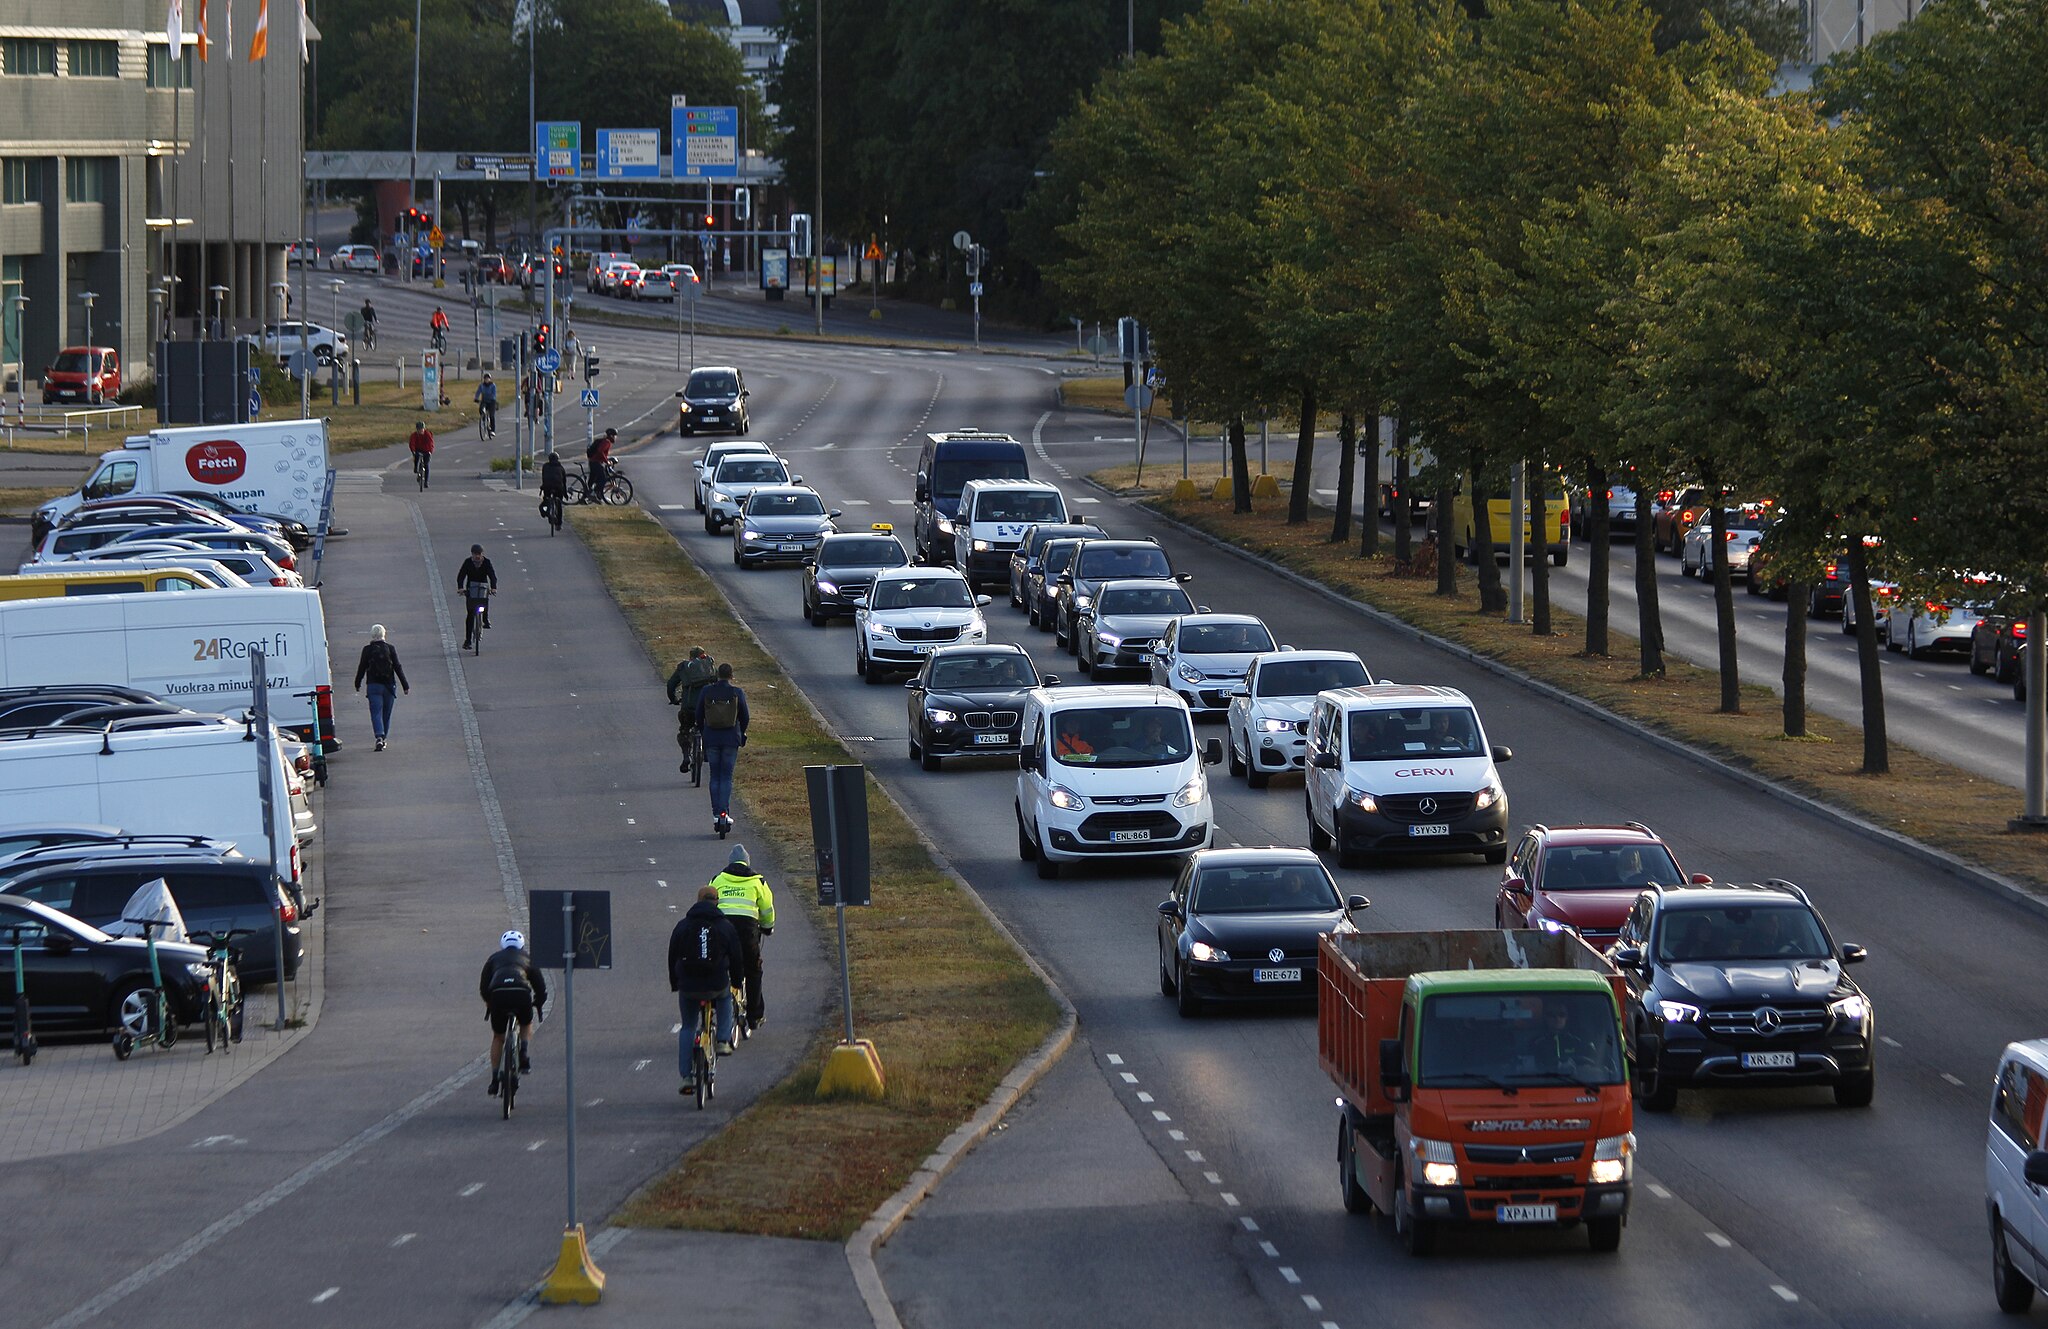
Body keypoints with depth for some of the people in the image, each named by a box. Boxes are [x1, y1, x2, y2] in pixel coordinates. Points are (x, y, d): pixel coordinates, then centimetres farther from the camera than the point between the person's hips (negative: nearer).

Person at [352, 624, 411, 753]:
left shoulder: (367, 649, -4)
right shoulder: (390, 648, -1)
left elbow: (362, 668, 2)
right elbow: (397, 667, 0)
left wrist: (357, 684, 16)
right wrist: (405, 685, 4)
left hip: (374, 685, -2)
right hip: (389, 684, 2)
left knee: (376, 713, -6)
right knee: (386, 713, 14)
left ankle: (379, 737, -25)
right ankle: (384, 738, 22)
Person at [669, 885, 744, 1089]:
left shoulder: (683, 926, 5)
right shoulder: (725, 927, 2)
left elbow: (673, 958, 10)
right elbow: (736, 958, 8)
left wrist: (675, 985, 23)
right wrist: (737, 981, 25)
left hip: (688, 988, 1)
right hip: (717, 985, -1)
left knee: (687, 1028, 16)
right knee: (725, 998, 35)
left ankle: (687, 1077, 8)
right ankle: (723, 1040, 19)